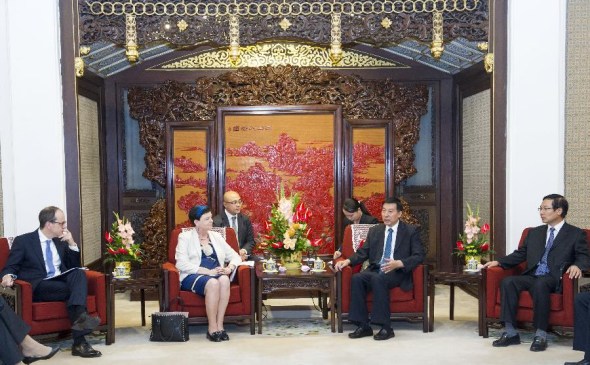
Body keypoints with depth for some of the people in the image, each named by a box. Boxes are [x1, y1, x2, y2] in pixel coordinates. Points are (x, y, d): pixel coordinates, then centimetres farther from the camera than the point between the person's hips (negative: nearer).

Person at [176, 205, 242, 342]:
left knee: (224, 280, -33)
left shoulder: (216, 236, 19)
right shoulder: (185, 237, 5)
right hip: (192, 277, -3)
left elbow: (235, 256, 17)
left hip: (216, 274, 4)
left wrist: (230, 268, -7)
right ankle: (212, 328, -30)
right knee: (213, 283, -36)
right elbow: (182, 264, -9)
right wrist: (208, 271, -18)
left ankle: (219, 325, -31)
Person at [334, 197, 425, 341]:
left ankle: (386, 328, -30)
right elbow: (362, 253, 14)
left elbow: (419, 256, -4)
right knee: (357, 278, -27)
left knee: (378, 278, -35)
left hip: (397, 272, -4)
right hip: (375, 270, 4)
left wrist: (398, 263, -20)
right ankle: (363, 326, -21)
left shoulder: (410, 231, 5)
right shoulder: (374, 231, 18)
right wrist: (347, 261, -7)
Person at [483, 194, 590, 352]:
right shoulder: (534, 233, 24)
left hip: (553, 279, -5)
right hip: (531, 277, 5)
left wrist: (577, 266, -22)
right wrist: (499, 262, 7)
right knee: (508, 282, -25)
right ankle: (510, 333, -22)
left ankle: (541, 335, -30)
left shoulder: (576, 234, 10)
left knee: (539, 284, -38)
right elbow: (520, 254, 22)